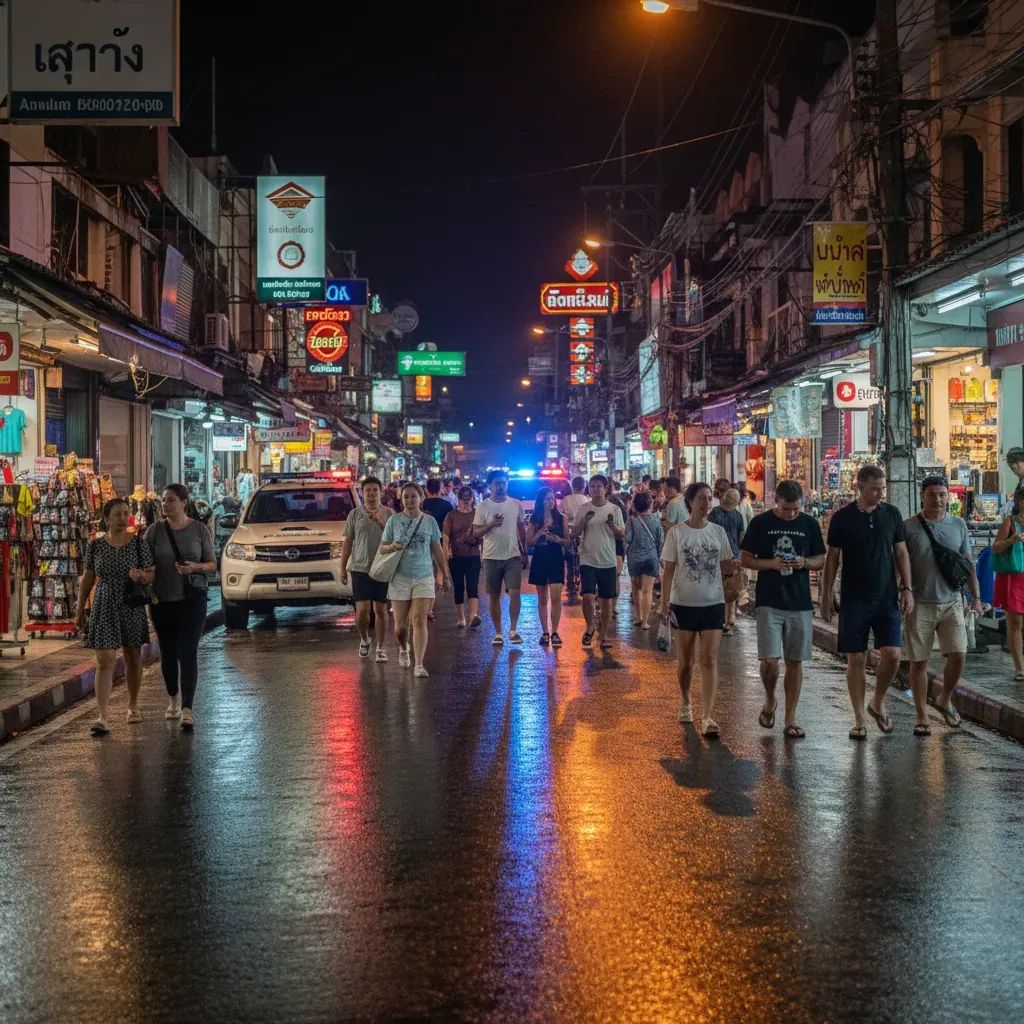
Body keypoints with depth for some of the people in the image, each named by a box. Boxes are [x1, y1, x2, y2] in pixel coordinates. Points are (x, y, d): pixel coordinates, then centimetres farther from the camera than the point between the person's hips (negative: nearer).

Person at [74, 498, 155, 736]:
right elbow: (88, 578, 9)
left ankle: (133, 705, 31)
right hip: (105, 609, -1)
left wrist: (141, 576, -22)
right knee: (105, 660, -9)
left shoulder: (138, 543, -2)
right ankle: (101, 716, -13)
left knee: (133, 657, 12)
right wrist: (80, 610, 9)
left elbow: (152, 574, 1)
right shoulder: (96, 545, 1)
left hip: (132, 607, 1)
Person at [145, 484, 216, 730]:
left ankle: (187, 709, -15)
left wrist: (195, 567, -17)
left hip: (192, 598, -2)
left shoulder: (200, 530, -1)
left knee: (187, 652, -12)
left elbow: (212, 564, 3)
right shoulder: (154, 531, 1)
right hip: (162, 599, 2)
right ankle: (174, 699, 34)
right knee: (167, 653, 11)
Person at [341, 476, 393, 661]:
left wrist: (381, 523, -18)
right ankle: (364, 640, 19)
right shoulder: (355, 514, 4)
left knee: (380, 610, 4)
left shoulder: (389, 514, 3)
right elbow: (348, 541, 8)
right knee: (362, 610, -7)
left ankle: (381, 647, 14)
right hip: (360, 568, 0)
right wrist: (343, 567, 5)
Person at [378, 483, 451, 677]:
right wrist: (391, 547, -16)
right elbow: (382, 548, 6)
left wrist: (444, 575, 11)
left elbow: (437, 551, 11)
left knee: (419, 620, -11)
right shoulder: (394, 520, 2)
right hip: (400, 577, 0)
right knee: (401, 624, 5)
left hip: (424, 576, 0)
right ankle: (403, 649, 38)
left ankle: (419, 665, -10)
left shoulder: (429, 521, 4)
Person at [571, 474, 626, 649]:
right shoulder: (583, 509, 1)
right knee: (588, 596, -13)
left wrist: (613, 526, -17)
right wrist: (583, 521, -16)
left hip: (608, 562, 1)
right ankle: (590, 627, 11)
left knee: (607, 599, 7)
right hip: (588, 561, -1)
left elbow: (622, 535, 3)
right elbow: (574, 534, 2)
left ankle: (604, 635, 17)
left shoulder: (614, 510, 2)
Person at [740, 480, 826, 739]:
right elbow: (745, 559, 2)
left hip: (800, 603, 2)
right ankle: (769, 701, 19)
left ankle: (790, 719, 13)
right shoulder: (761, 523, -1)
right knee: (770, 660, -11)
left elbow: (820, 560, 11)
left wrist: (804, 562, -11)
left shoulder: (809, 524, 5)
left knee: (795, 661, 5)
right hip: (769, 602, -2)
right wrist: (772, 564, -15)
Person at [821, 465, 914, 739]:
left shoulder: (892, 514, 4)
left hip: (886, 598, 2)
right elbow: (832, 558, 3)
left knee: (892, 655, -7)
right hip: (853, 600, -2)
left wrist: (907, 589, 1)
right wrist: (826, 596, 1)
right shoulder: (842, 518, -2)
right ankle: (859, 719, 10)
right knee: (856, 659, 0)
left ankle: (878, 703, 19)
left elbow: (901, 553, 9)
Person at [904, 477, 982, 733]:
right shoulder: (908, 527, -3)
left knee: (958, 656, -7)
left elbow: (968, 563, 13)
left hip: (951, 603, 2)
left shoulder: (958, 525, 7)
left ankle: (945, 700, 19)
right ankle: (922, 717, 13)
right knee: (919, 662, 2)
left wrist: (976, 597, 9)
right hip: (919, 605, -2)